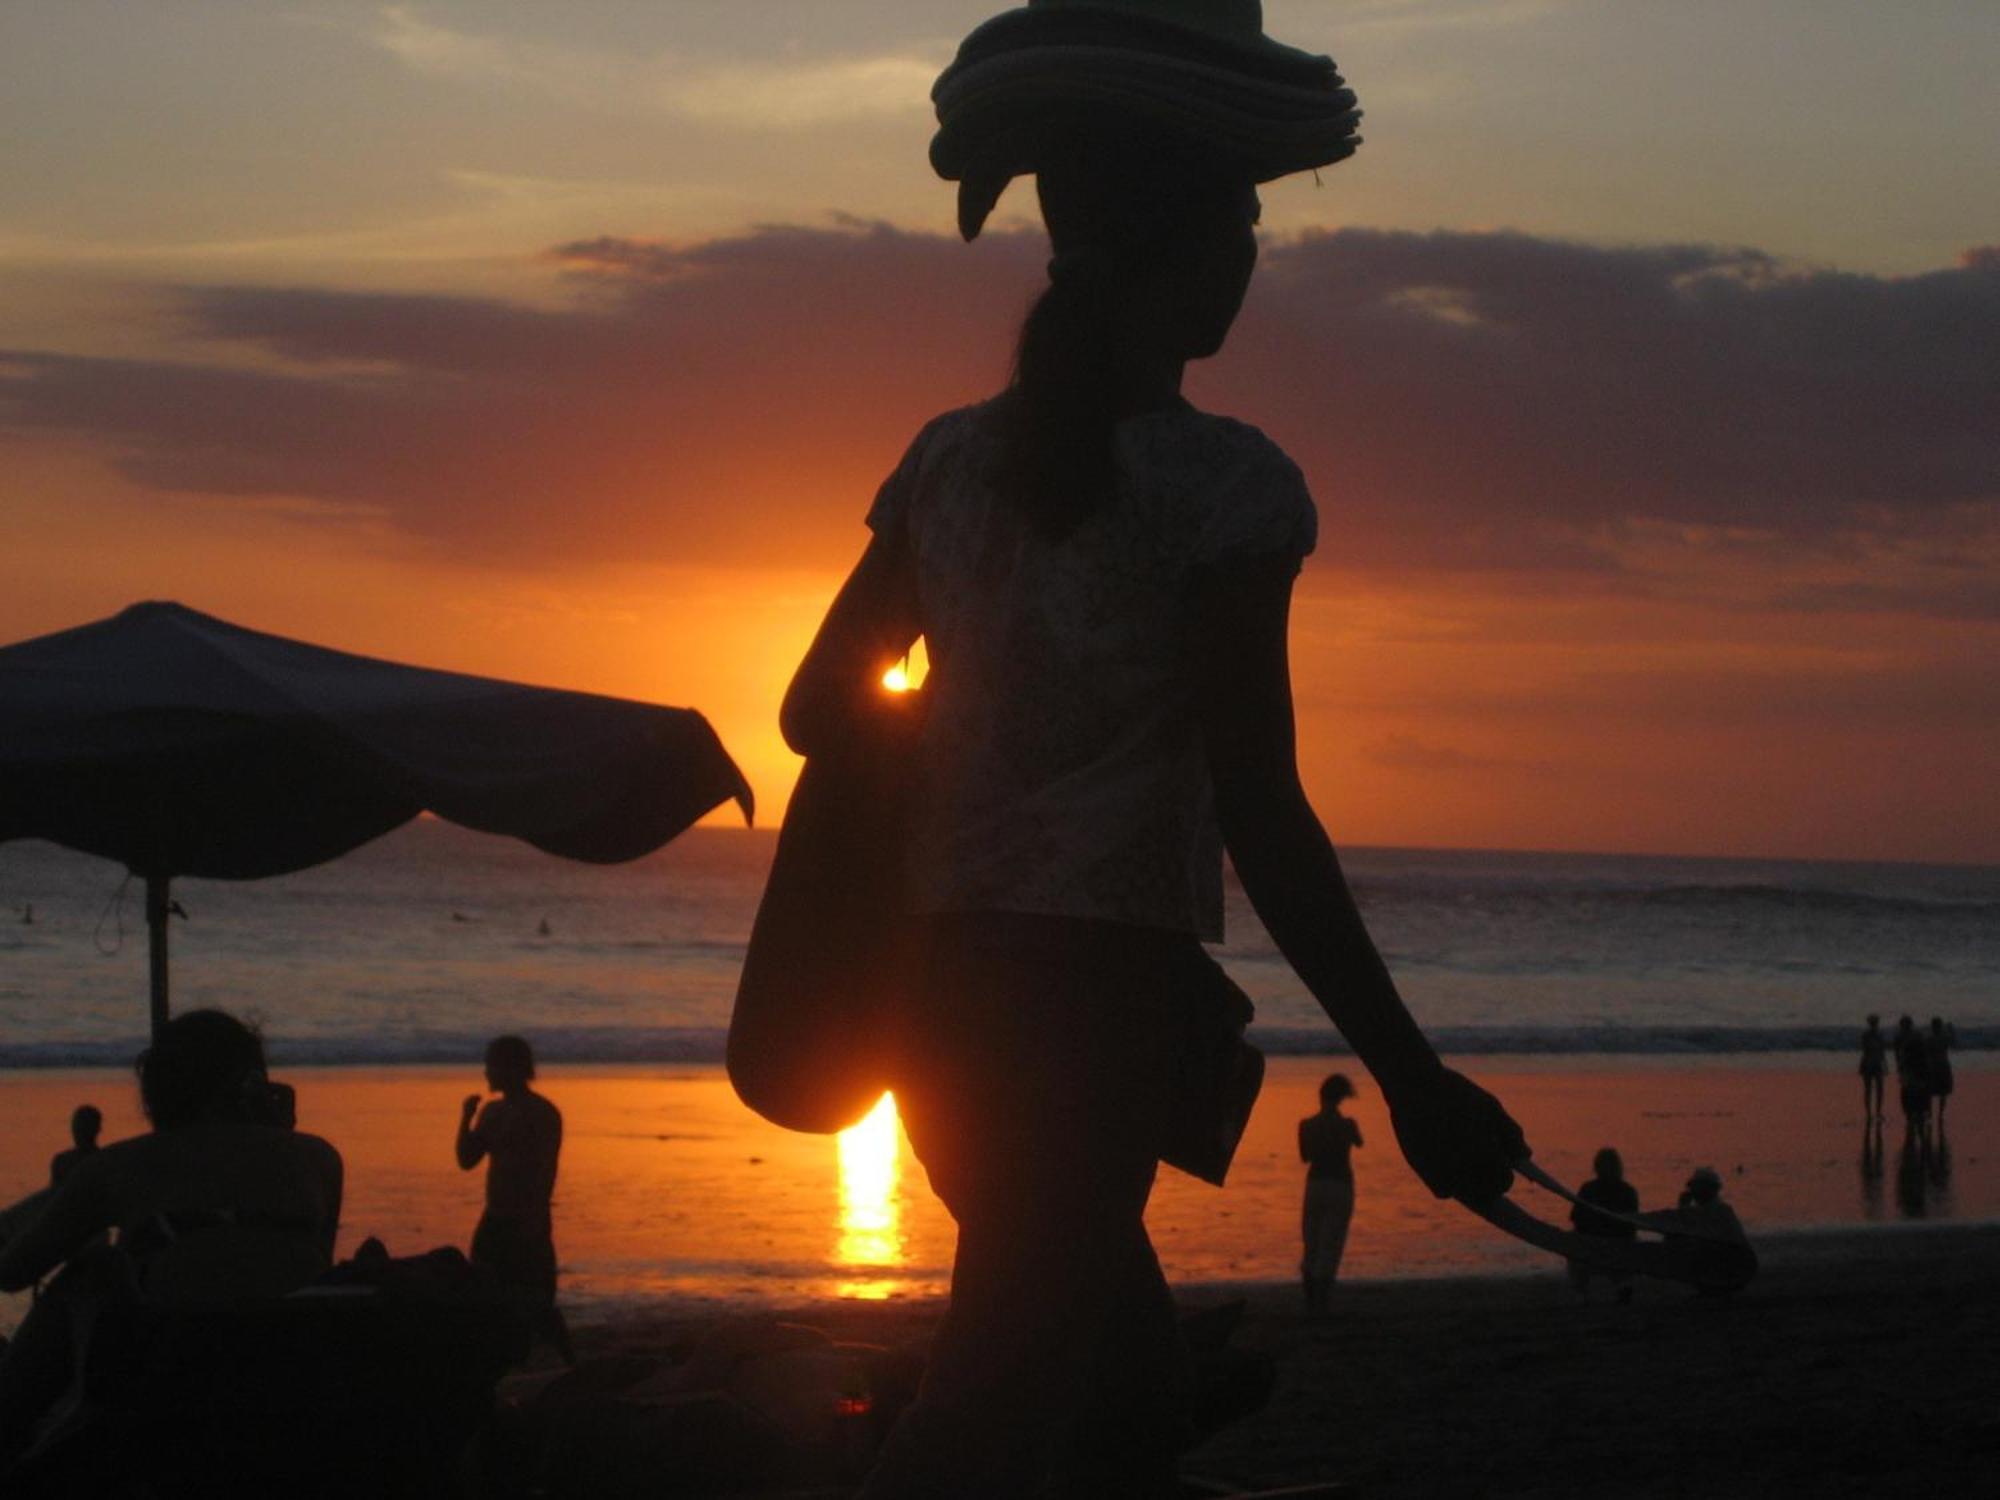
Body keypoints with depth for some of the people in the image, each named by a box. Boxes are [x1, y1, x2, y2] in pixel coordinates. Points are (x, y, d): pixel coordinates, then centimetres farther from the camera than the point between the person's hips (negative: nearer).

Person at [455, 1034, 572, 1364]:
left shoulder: (543, 1114, -10)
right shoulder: (492, 1112, 13)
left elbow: (545, 1173, -16)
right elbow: (467, 1160, 17)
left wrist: (534, 1222, -20)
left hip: (526, 1224, -8)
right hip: (494, 1222, 8)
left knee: (537, 1305, -9)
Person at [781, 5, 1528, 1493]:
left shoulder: (953, 460, 8)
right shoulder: (1219, 480, -11)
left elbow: (820, 713, 13)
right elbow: (1263, 820, -14)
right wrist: (1411, 1077, -10)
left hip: (948, 993, 7)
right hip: (1102, 993, -7)